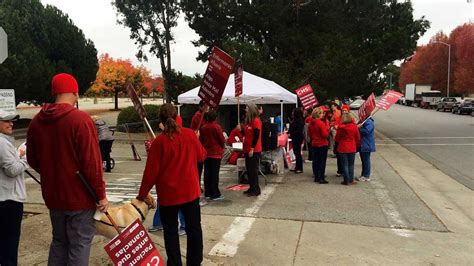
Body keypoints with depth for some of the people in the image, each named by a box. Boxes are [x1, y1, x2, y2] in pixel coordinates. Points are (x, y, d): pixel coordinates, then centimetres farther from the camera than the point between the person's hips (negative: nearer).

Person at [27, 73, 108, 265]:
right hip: (79, 195, -6)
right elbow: (92, 162, -20)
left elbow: (33, 160, 11)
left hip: (52, 195, 6)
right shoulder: (81, 119, -18)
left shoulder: (36, 122, 3)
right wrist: (101, 193, -12)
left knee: (59, 242, 22)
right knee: (80, 244, 5)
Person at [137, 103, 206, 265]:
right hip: (190, 190, 3)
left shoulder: (159, 141, -14)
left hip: (168, 193, -2)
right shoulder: (190, 134, -7)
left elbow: (151, 172, -11)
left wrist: (142, 194, 1)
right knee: (194, 228, 15)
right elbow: (201, 156, 9)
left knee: (171, 232, 13)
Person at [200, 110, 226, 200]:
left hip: (206, 153, 5)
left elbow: (201, 140, 9)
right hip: (216, 153, -5)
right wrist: (222, 147, 11)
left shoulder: (203, 127, 2)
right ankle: (215, 194, 1)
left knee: (207, 173, 10)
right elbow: (222, 140, -8)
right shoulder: (217, 127, -12)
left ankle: (207, 193, 16)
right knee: (215, 174, -1)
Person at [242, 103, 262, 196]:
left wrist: (252, 148, -19)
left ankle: (256, 190, 6)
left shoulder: (256, 121, -12)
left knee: (253, 170, -3)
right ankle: (252, 188, 22)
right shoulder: (247, 121, 13)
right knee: (249, 170, 12)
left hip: (254, 150, -8)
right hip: (247, 149, 9)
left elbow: (256, 136, -17)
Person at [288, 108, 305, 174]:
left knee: (298, 153, -4)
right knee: (296, 152, 13)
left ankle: (300, 168, 4)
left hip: (298, 138, -9)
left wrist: (291, 134, -21)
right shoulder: (294, 120, 12)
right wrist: (288, 132, 2)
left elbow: (299, 131, -21)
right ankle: (297, 167, 22)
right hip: (294, 138, 9)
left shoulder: (300, 120, -16)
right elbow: (292, 128, 17)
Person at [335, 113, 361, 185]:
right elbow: (358, 138, 3)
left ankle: (346, 181, 7)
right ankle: (351, 180, 16)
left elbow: (337, 138, -2)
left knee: (344, 165, 5)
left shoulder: (340, 127, -11)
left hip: (342, 149, -2)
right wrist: (357, 145, 20)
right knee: (351, 165, 12)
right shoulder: (354, 127, -6)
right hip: (352, 149, 2)